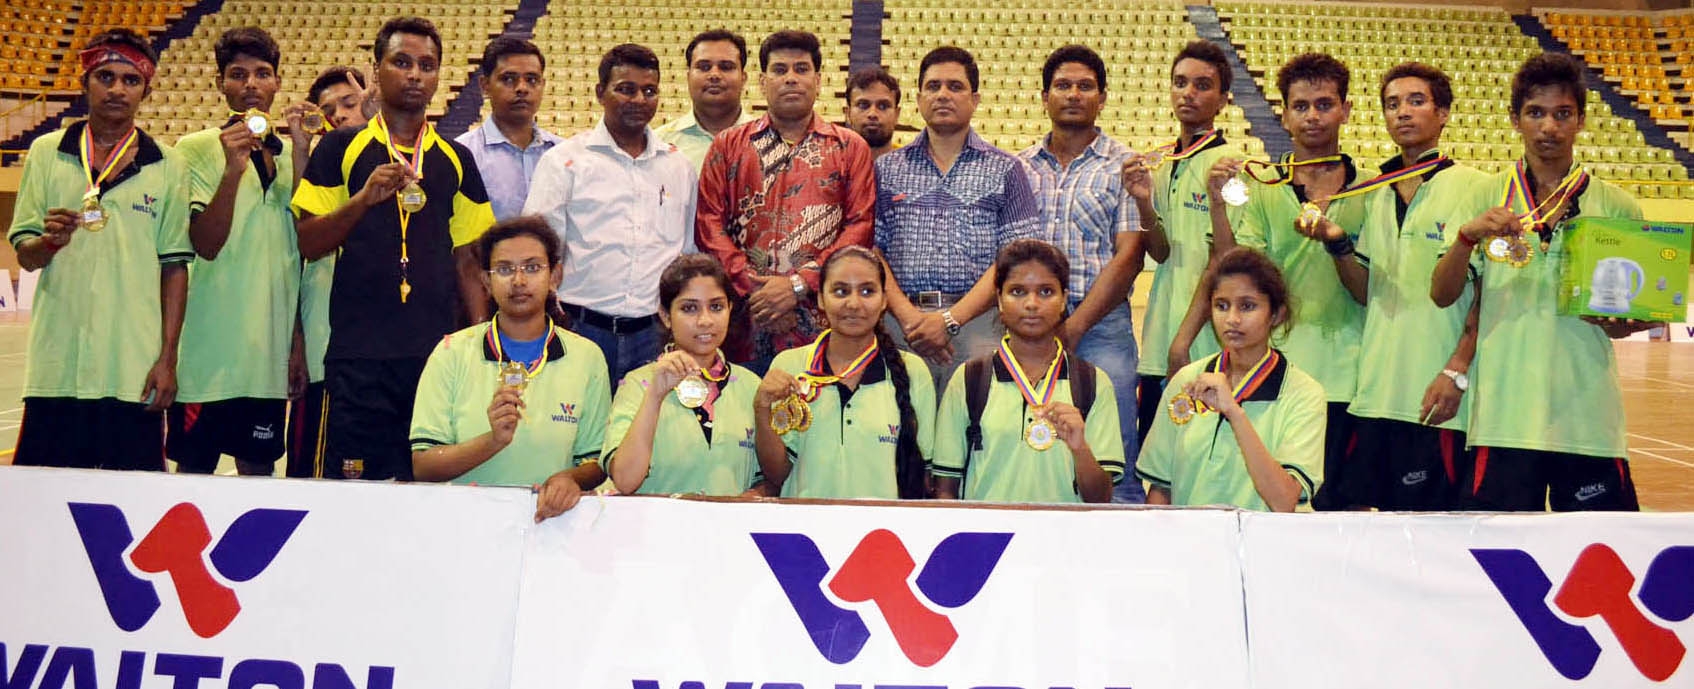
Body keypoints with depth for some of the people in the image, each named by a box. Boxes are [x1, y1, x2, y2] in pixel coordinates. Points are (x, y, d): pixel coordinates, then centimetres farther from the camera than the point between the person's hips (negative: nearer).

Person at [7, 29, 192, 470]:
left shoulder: (167, 165, 4)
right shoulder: (47, 153, 6)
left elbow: (174, 267, 4)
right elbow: (24, 255, 7)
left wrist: (168, 358, -1)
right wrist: (51, 241, -17)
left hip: (135, 369, -1)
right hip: (56, 365, 1)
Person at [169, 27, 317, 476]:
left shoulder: (295, 152, 10)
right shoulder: (196, 148, -2)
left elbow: (304, 244, 1)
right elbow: (205, 244, -12)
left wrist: (300, 154, -8)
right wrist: (233, 167, -23)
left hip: (271, 350, 4)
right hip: (209, 349, -3)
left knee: (260, 469, 10)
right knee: (194, 468, 4)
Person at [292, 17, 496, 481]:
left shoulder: (456, 159, 13)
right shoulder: (340, 148, 6)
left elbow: (468, 260, 12)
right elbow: (306, 244, 0)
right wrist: (364, 199, -14)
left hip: (439, 350, 2)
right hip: (359, 351, -2)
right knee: (353, 476, 0)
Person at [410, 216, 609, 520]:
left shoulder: (586, 357, 6)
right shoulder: (453, 352, 3)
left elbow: (598, 462, 8)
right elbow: (422, 466, -1)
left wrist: (570, 478, -14)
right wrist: (493, 441, -17)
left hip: (548, 519, 2)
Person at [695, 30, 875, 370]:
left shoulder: (850, 147, 10)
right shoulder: (729, 145, 14)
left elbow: (860, 225, 0)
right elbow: (709, 222, 5)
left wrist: (799, 285, -10)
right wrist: (750, 288, -8)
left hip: (821, 319, -1)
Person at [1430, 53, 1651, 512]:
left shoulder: (1616, 207, 6)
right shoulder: (1488, 198, 5)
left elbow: (1626, 322, 11)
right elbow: (1442, 295, -2)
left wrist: (1619, 320, -12)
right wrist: (1469, 236, -19)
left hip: (1589, 418, 1)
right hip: (1503, 417, -1)